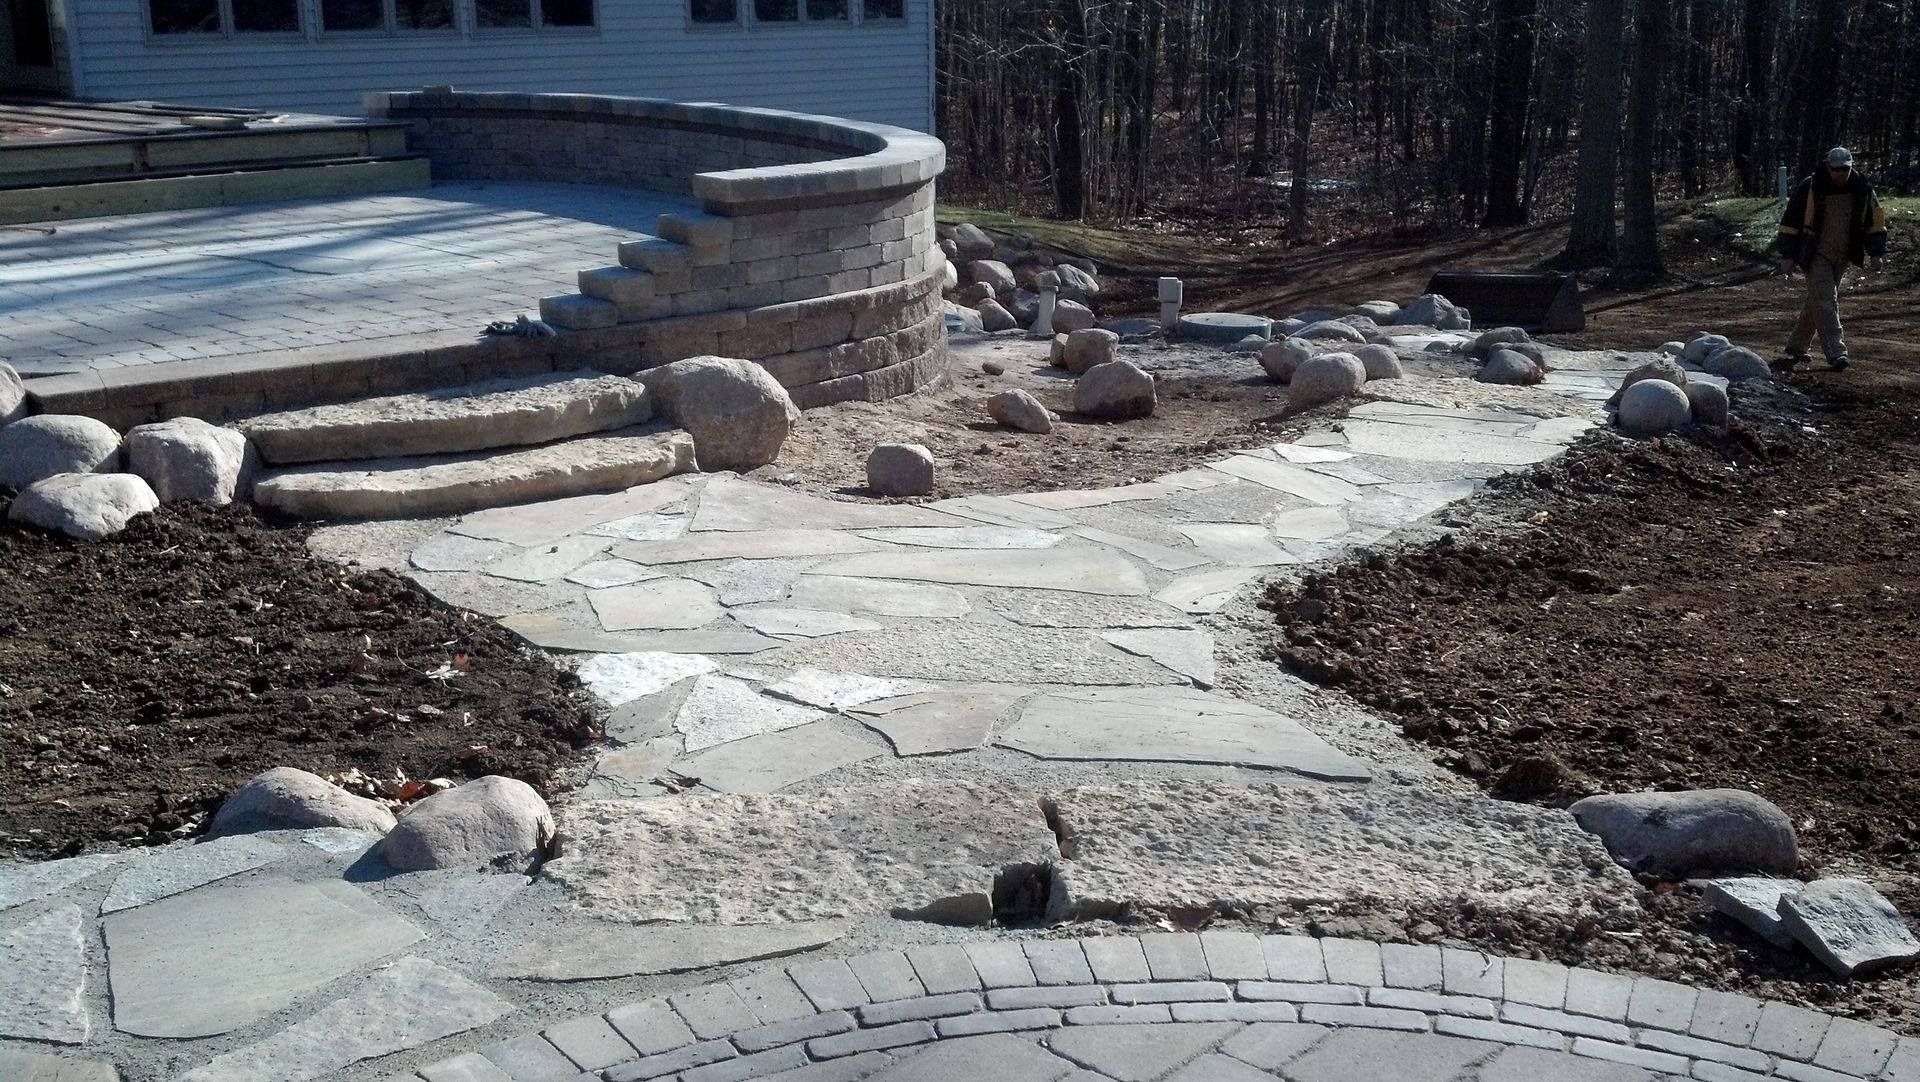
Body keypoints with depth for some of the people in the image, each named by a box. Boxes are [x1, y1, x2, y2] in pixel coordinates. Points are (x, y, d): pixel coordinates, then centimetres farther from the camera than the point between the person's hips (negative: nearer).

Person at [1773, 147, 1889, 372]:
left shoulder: (1862, 191, 2)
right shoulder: (1808, 189, -10)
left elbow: (1876, 222, 12)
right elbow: (1790, 222, -5)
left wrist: (1876, 254, 7)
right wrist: (1788, 257, -8)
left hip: (1842, 258, 4)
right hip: (1816, 256, -4)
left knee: (1815, 303, 9)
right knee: (1825, 302, -14)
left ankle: (1797, 347, 20)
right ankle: (1836, 352, -17)